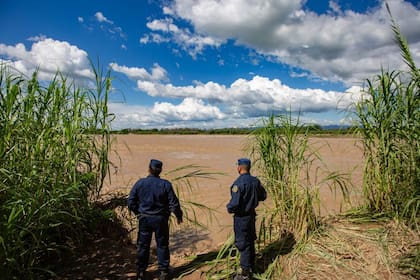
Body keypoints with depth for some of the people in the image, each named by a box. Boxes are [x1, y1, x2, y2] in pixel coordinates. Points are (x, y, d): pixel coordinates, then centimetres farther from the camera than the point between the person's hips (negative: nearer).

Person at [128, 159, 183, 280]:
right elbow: (174, 203, -11)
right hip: (160, 219, -1)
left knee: (143, 245, 16)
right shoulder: (165, 184, -13)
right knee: (162, 245, 13)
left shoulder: (140, 183, -9)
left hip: (144, 219, 2)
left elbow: (131, 202, -3)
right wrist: (178, 215, 6)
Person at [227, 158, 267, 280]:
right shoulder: (255, 181, -1)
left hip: (241, 217, -8)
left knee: (243, 244, 5)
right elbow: (263, 196, 11)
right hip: (252, 214, 8)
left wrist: (229, 208, -7)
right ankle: (251, 267, 37)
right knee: (250, 241, 21)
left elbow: (234, 204, -28)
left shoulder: (238, 183, -25)